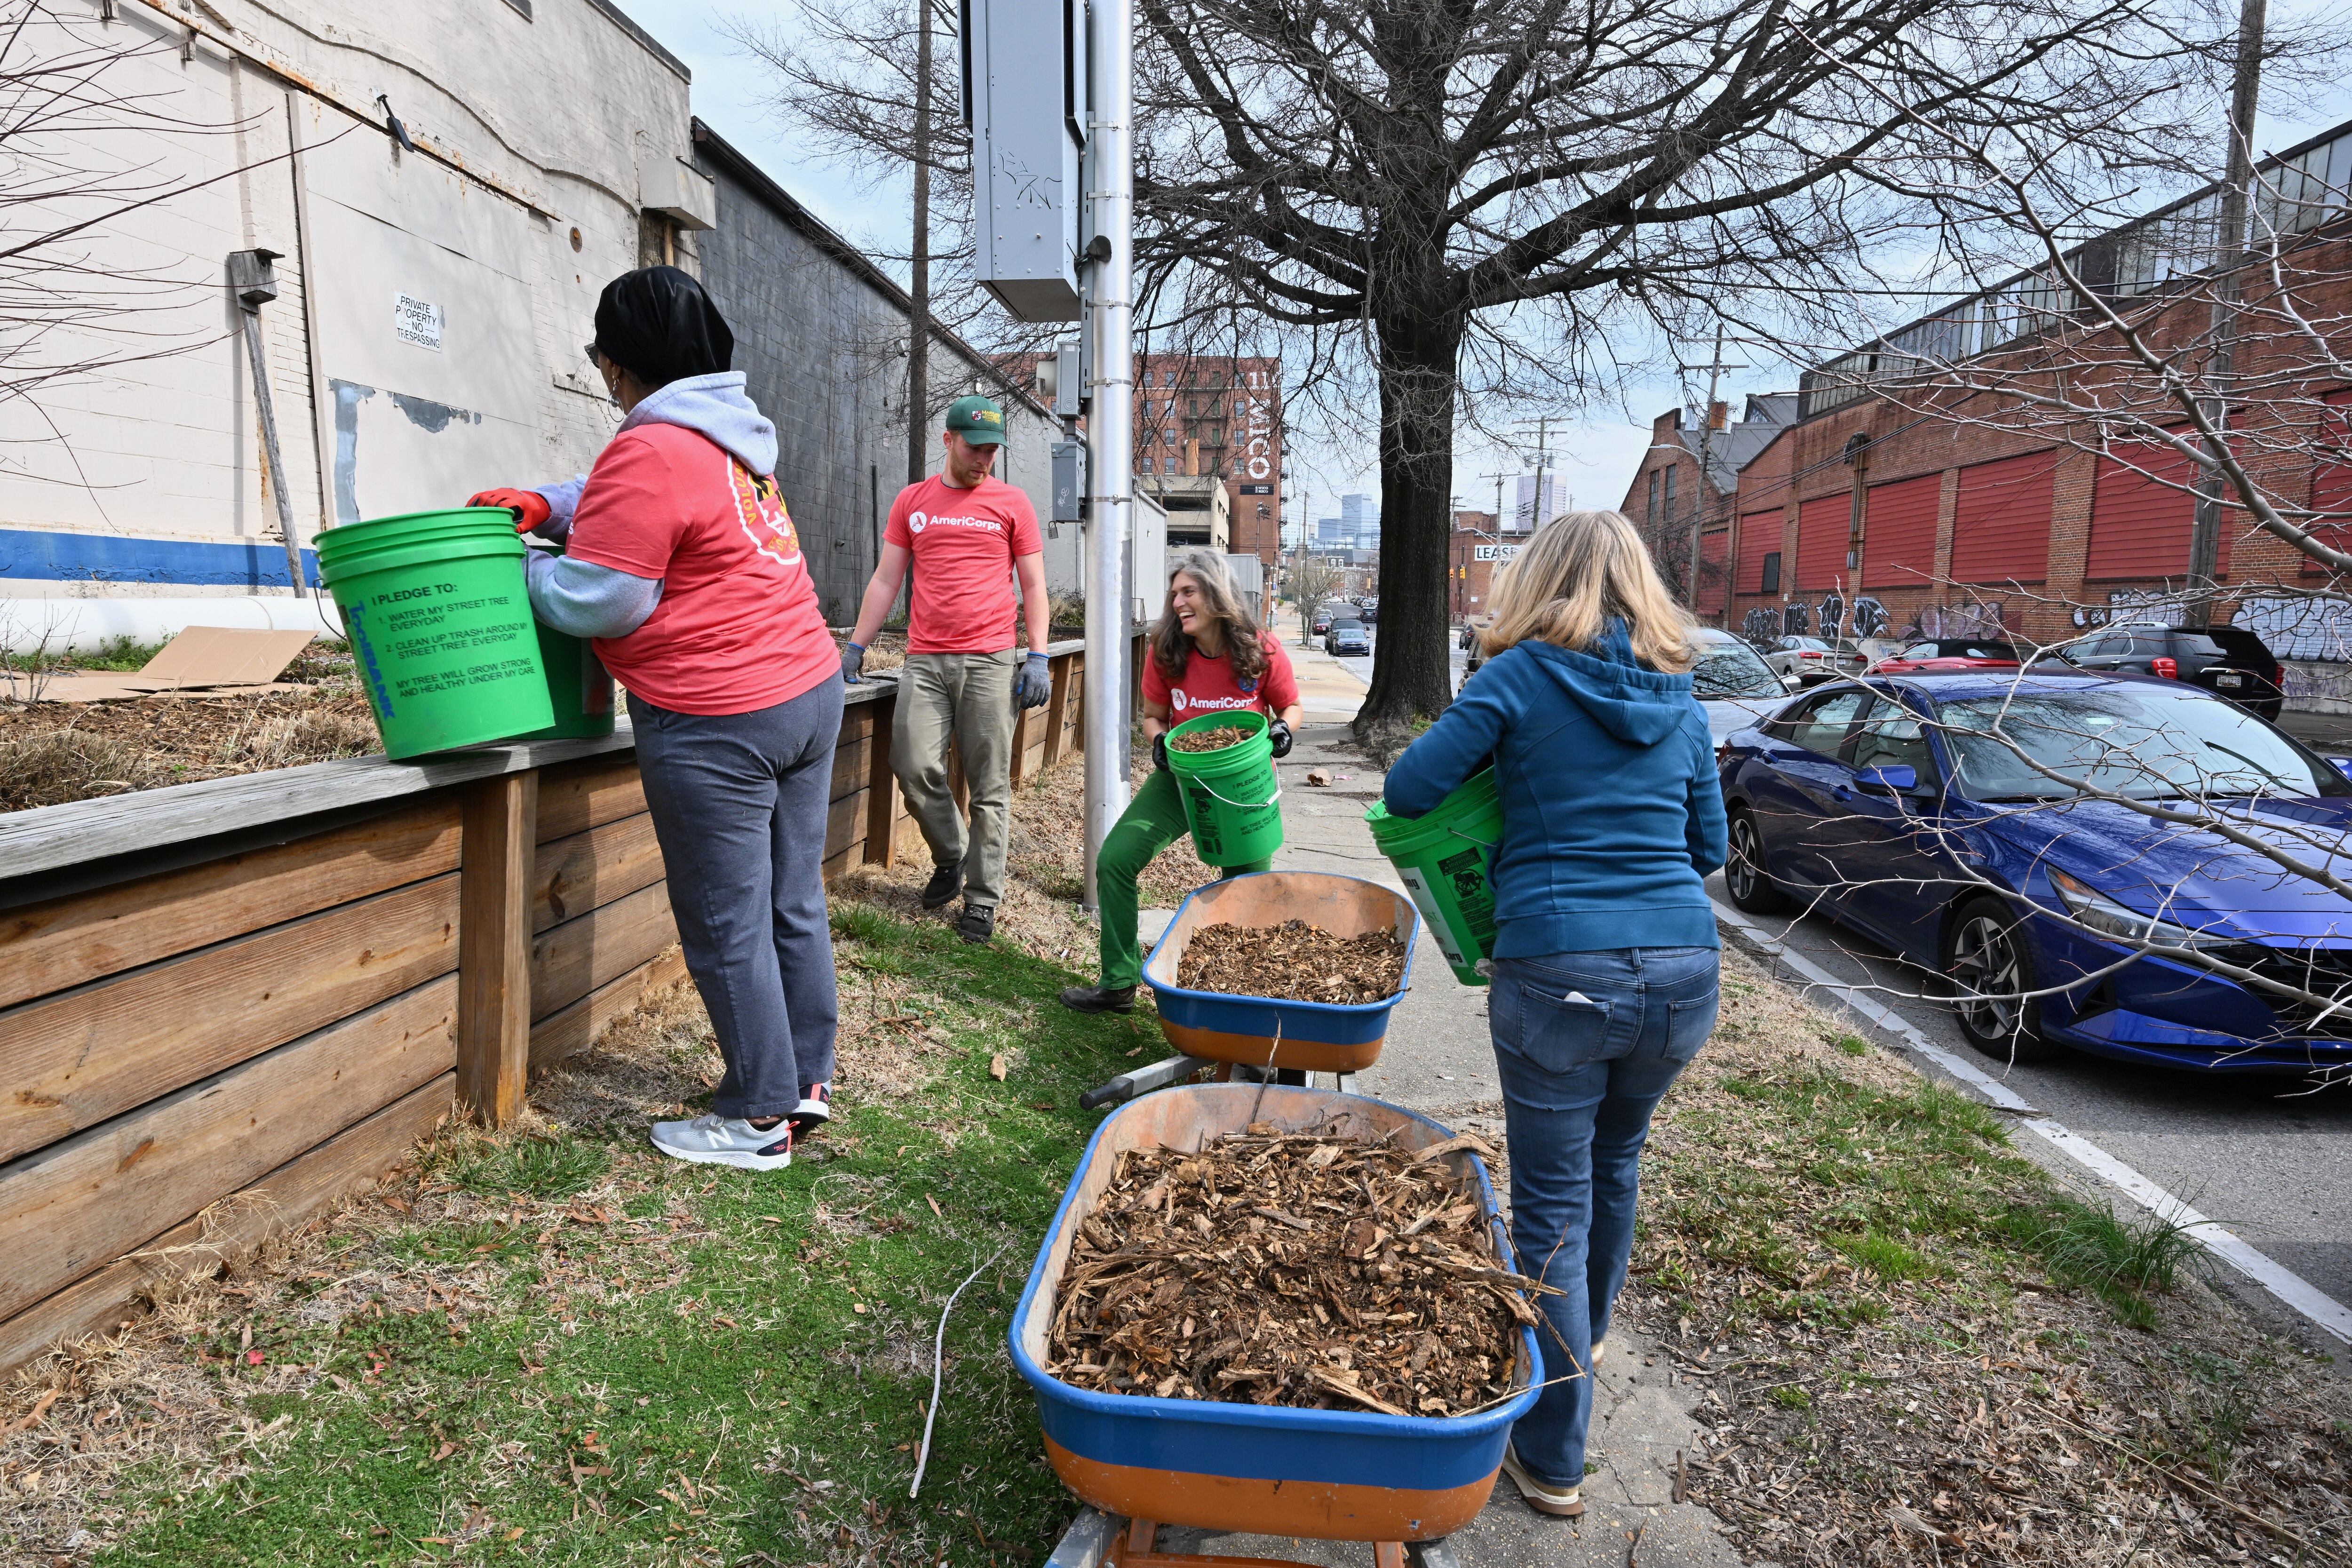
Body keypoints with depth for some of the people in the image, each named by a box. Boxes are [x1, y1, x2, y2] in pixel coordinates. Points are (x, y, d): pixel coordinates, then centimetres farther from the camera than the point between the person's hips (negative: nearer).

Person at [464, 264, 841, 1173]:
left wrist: (521, 564, 4)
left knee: (725, 928, 3)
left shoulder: (650, 451, -15)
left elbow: (597, 601, -14)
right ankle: (807, 1082, 28)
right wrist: (547, 505, 11)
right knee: (794, 904, 16)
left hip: (717, 724, -9)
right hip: (809, 690, 9)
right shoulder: (732, 432, 12)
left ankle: (758, 1119, 15)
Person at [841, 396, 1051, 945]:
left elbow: (1033, 586, 7)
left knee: (989, 786, -1)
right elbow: (886, 580, 15)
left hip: (989, 660, -2)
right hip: (925, 660, 2)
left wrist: (1038, 657, -3)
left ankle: (982, 897, 9)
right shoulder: (912, 502, 13)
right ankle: (951, 856, 17)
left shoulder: (1011, 503, 8)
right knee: (913, 766, -10)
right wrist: (856, 646, 8)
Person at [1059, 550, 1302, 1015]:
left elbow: (1291, 707, 2)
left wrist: (1282, 729, -20)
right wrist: (1159, 740, -16)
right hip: (1181, 775, 2)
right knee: (1115, 859, -12)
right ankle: (1119, 983, 0)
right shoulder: (1166, 652, -8)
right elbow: (1152, 716, 6)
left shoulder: (1262, 650, -14)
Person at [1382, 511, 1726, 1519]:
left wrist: (1510, 804, 14)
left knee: (1552, 1205, 7)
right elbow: (1709, 847, 16)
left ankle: (1554, 1457, 17)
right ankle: (1588, 1330, 52)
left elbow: (1406, 790, -6)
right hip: (1684, 972, 6)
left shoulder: (1521, 678, -3)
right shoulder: (1680, 701, 11)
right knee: (1615, 1161, 28)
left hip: (1559, 972, -5)